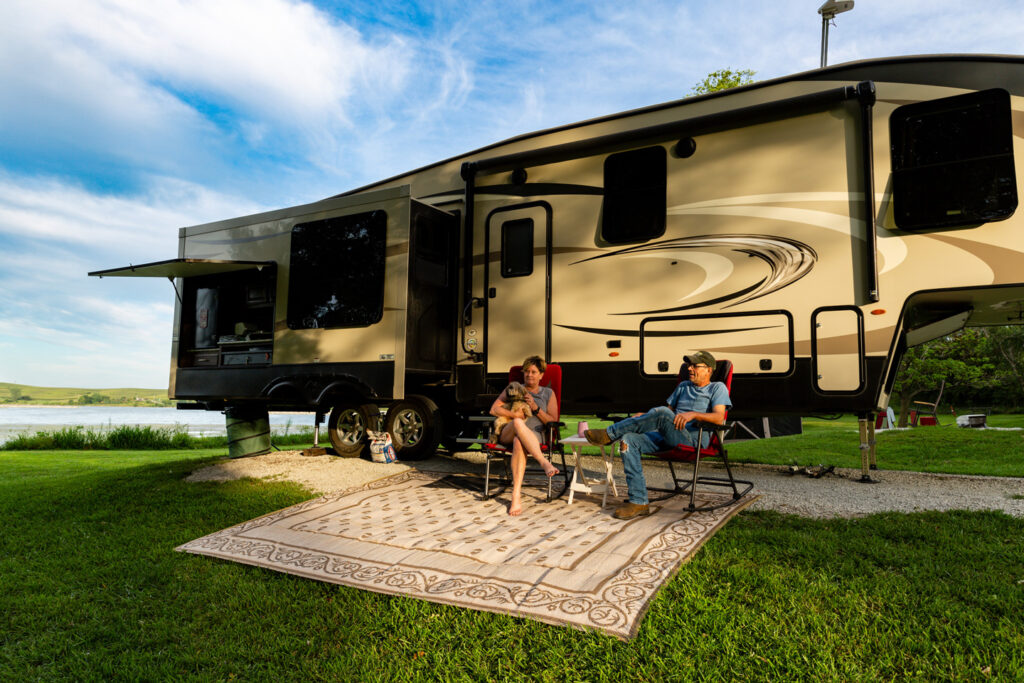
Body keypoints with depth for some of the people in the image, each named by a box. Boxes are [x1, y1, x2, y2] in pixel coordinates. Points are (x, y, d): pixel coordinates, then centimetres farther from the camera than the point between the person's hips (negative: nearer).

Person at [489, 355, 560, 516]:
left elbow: (553, 422, 11)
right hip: (507, 435, 1)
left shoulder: (548, 393, 22)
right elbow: (494, 409, 10)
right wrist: (514, 414, -9)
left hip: (534, 436, -1)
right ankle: (544, 463, -48)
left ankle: (516, 496, -51)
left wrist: (536, 408, -4)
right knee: (519, 423, -39)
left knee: (519, 443, -41)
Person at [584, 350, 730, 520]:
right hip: (667, 437, 7)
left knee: (661, 413, -35)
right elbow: (670, 409, 31)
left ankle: (609, 434, -22)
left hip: (694, 439, -7)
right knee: (629, 440, -20)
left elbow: (719, 418, -7)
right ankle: (639, 502, -22)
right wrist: (645, 417, 12)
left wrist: (693, 414, -23)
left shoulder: (717, 388, 10)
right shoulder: (683, 386, 30)